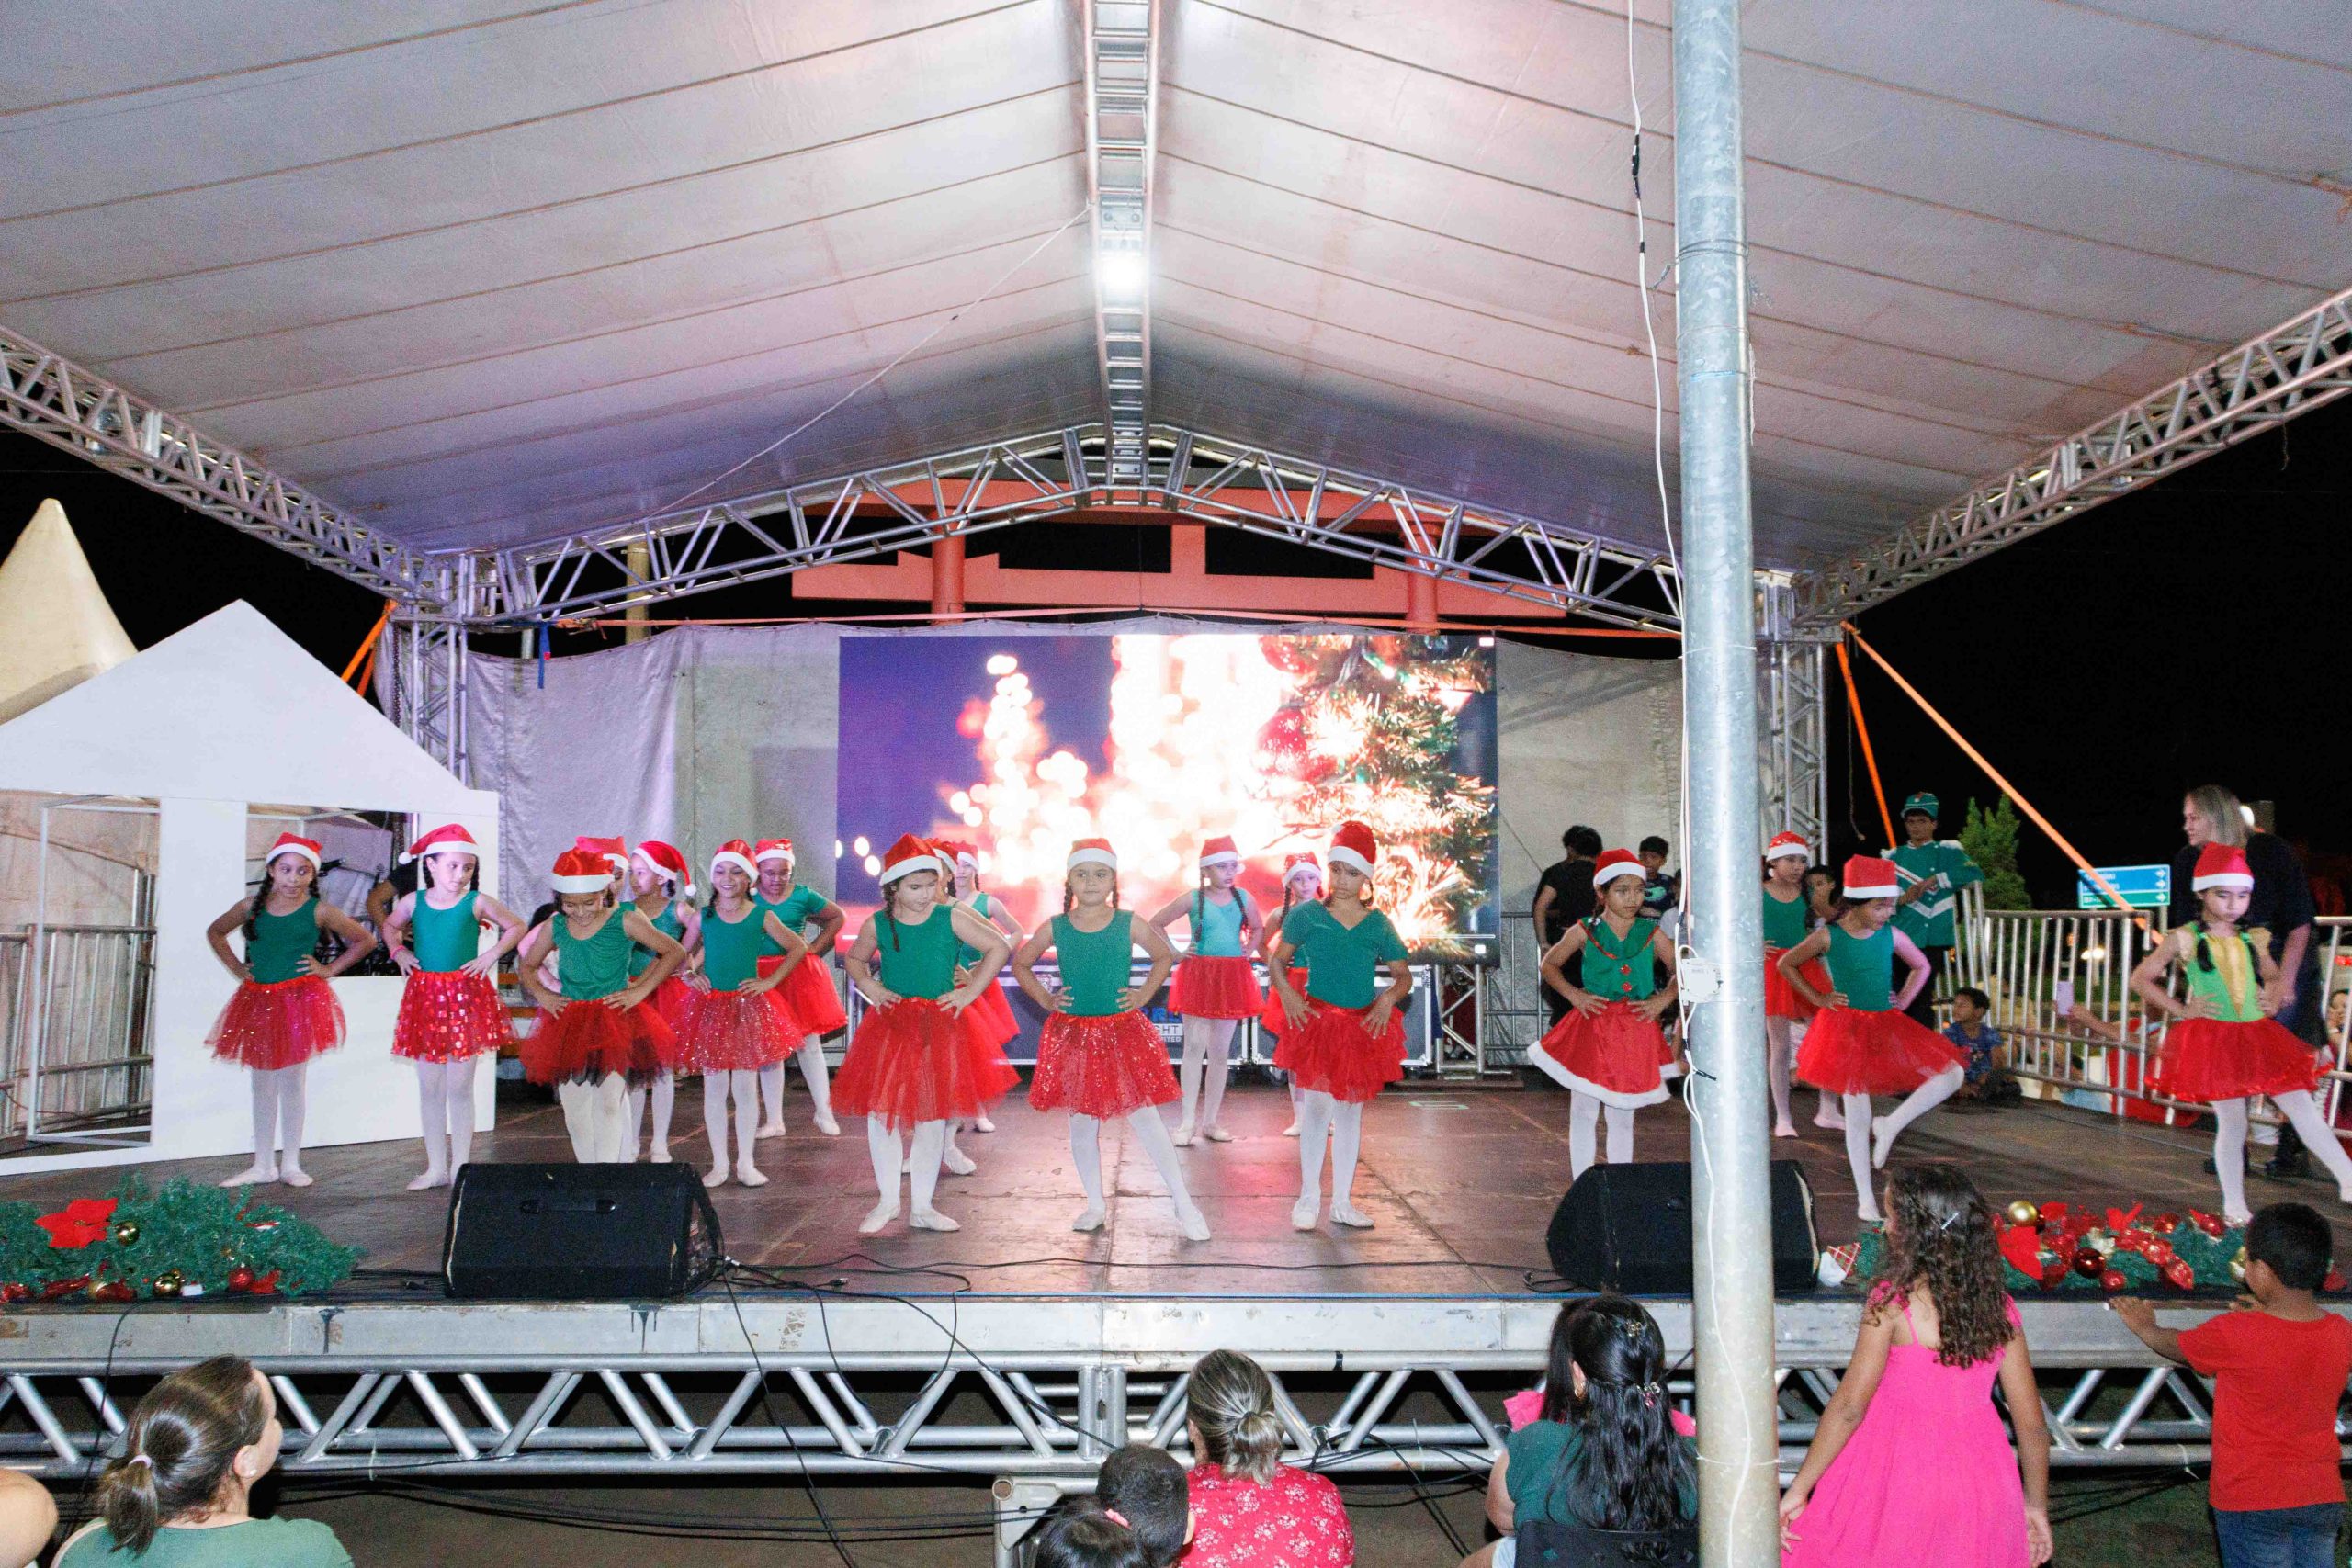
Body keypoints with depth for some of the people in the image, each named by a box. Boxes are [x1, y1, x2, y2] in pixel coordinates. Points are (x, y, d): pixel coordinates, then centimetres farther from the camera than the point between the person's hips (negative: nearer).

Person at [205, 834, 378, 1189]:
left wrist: (329, 970, -1)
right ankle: (263, 1165, 17)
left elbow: (365, 939, 3)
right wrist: (236, 967, 10)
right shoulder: (251, 907, 3)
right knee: (262, 1085, 9)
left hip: (300, 1000, -3)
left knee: (291, 1083, 1)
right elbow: (215, 932, 21)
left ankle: (291, 1165, 10)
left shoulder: (319, 912, -5)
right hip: (258, 1000, 3)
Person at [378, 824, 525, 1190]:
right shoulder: (413, 901, 4)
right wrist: (398, 951, 7)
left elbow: (516, 926, 7)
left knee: (459, 1088, 0)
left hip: (465, 995, -3)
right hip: (425, 994, 3)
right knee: (429, 1088, 8)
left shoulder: (477, 902, -4)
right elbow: (390, 925, 24)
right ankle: (436, 1167, 18)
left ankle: (460, 1168, 9)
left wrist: (492, 956, -3)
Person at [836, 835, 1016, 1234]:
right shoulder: (878, 924, -1)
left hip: (940, 1028, -1)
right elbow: (855, 958, 18)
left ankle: (921, 1208, 19)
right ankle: (888, 1202, 19)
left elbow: (999, 948, -2)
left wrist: (969, 992, -5)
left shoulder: (952, 918, -6)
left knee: (932, 1119, 6)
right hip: (890, 1028, 1)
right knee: (881, 1115, 0)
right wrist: (868, 986, -1)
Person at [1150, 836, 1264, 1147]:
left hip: (1232, 978, 4)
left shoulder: (1243, 898, 4)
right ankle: (1188, 1123, -4)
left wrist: (1248, 950, 8)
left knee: (1221, 1052, 8)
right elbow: (1155, 924, 1)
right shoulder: (1193, 899, -5)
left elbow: (1257, 927, 23)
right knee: (1194, 1048, -7)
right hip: (1198, 975, -4)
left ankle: (1211, 1121, 16)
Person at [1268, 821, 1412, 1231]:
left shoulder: (1378, 925, 2)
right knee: (1316, 1106, -5)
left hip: (1363, 1025, 3)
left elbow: (1403, 974, 10)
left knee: (1351, 1109, 9)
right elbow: (1277, 961, 4)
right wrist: (1287, 993, -13)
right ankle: (1309, 1197, 10)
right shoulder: (1307, 915, -3)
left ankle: (1342, 1201, 20)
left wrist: (1389, 998, -10)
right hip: (1316, 1021, -2)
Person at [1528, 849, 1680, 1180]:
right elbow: (1549, 965, 7)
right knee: (1583, 1114, 3)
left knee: (1622, 1117, 11)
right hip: (1591, 1029, -2)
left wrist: (1663, 999, -7)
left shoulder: (1651, 934, 1)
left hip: (1635, 1031, 2)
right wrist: (1575, 995, -6)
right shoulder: (1585, 931, -3)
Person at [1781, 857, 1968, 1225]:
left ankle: (1890, 1127, 3)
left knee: (1950, 1074, -10)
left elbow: (1922, 966, 16)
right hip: (1847, 1029, -4)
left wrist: (1903, 1000, 5)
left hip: (1887, 1026, 4)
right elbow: (1786, 965, 2)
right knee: (1857, 1118, 0)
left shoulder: (1891, 935, -2)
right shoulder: (1829, 936, -10)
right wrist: (1818, 999, -2)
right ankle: (1866, 1201, 10)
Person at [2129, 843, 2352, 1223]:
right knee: (2231, 1121, 0)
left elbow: (2274, 976, 28)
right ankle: (2233, 1206, 12)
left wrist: (2272, 1001, 7)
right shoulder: (2184, 938, -4)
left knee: (2302, 1106, -2)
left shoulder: (2252, 941, 9)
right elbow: (2140, 979, -4)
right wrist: (2180, 1010, -9)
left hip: (2257, 1036, 4)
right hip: (2211, 1040, -4)